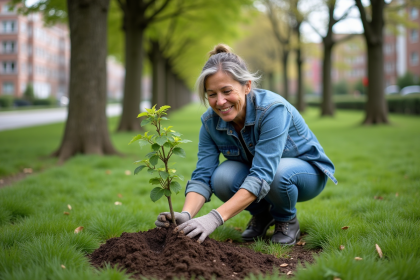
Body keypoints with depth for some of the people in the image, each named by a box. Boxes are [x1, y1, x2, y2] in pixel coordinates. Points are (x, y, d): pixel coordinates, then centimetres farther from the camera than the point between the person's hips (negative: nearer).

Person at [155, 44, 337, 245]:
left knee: (278, 173, -39)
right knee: (221, 177, -28)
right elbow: (202, 176, -20)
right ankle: (262, 214, 4)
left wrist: (215, 218, -51)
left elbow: (262, 176, -42)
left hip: (306, 170, -4)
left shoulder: (272, 109, -34)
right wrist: (186, 215, -41)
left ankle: (287, 220, -4)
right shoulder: (210, 121, -17)